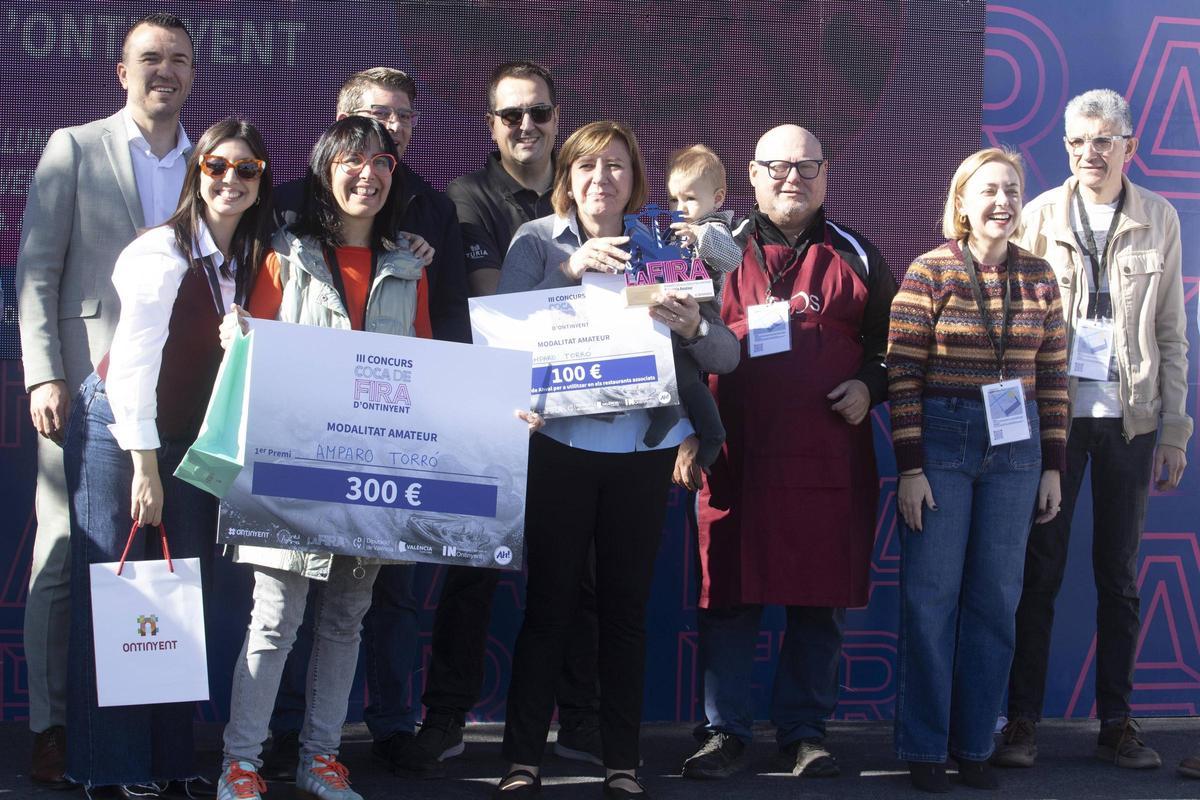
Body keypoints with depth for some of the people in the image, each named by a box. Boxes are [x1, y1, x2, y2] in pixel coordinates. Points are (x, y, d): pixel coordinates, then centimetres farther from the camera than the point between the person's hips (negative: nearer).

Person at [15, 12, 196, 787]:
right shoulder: (74, 149, 7)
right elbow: (36, 270, 2)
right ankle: (51, 728, 6)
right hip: (87, 386, -2)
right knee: (64, 555, -2)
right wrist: (44, 375, -8)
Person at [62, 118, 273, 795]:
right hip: (119, 431, -6)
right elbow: (134, 358, -18)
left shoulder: (251, 259, 7)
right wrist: (145, 465, -18)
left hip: (192, 440, 7)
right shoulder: (164, 252, -15)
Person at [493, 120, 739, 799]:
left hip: (643, 449, 2)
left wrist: (693, 326, -18)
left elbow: (728, 356, 3)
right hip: (561, 443, -2)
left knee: (627, 607, 6)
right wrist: (570, 269, -20)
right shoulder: (538, 240, 4)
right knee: (550, 603, -2)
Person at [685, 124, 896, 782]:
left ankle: (804, 733, 17)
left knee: (820, 603, 5)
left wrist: (869, 386, -1)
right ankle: (725, 733, 12)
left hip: (830, 461, 1)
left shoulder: (855, 257, 12)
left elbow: (890, 343, 17)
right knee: (728, 599, 1)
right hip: (737, 457, -1)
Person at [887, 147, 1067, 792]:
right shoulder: (929, 272, -4)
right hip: (942, 441, -3)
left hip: (1015, 449, 4)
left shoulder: (1038, 277, 7)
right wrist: (910, 467, -11)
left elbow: (1053, 376, 9)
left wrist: (1053, 467, 7)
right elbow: (902, 374, -7)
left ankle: (974, 744, 16)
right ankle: (924, 747, 10)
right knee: (931, 596, 0)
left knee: (996, 599, 6)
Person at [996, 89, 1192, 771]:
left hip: (1130, 418, 1)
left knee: (1121, 575, 8)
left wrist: (1175, 430, 3)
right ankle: (1024, 720, 9)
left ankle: (1117, 721, 17)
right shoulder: (1040, 216, 2)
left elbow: (1173, 334, 7)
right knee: (1040, 570, 2)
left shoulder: (1158, 219, 6)